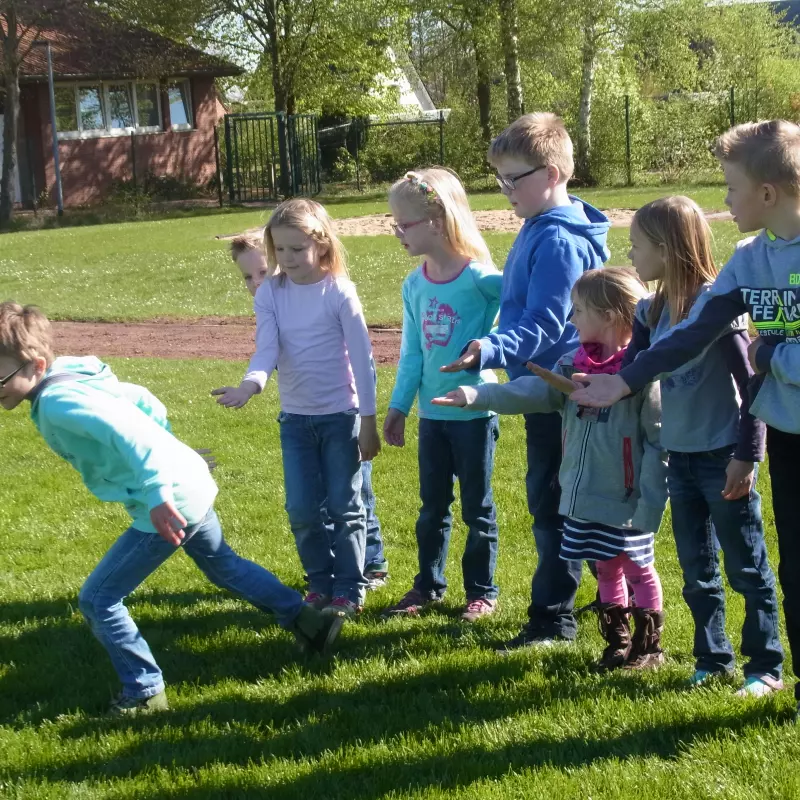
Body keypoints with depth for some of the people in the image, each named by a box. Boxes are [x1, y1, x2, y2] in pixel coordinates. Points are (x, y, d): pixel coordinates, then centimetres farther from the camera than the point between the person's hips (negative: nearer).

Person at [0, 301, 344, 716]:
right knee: (224, 566, 32)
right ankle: (309, 622, 42)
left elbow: (124, 430, -35)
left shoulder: (57, 403, -21)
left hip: (170, 502, -10)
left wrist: (156, 493, -40)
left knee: (97, 600, 0)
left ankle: (144, 692, 11)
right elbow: (144, 404, 19)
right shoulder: (73, 377, 8)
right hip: (193, 483, 10)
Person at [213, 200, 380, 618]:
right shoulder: (270, 293, -4)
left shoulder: (339, 291, -12)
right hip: (295, 418, 3)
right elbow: (267, 349, -14)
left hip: (341, 414, -3)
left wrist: (368, 421, -9)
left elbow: (362, 358, -9)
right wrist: (250, 384, -36)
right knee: (302, 510, 6)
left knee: (343, 506, 4)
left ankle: (349, 589, 16)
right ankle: (321, 584, 23)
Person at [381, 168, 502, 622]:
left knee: (477, 507, 7)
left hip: (474, 411, -5)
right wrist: (399, 405, 7)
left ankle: (482, 590, 20)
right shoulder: (415, 286, 3)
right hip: (432, 414, 6)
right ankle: (429, 585, 28)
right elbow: (412, 352, 8)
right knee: (432, 507, 15)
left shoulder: (478, 277, -16)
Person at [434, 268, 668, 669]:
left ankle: (648, 646, 22)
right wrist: (475, 396, -18)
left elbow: (659, 443, -16)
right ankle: (617, 641, 30)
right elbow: (533, 391, -4)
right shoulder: (575, 365, 6)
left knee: (638, 569, 8)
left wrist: (649, 506, -18)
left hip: (626, 501, -6)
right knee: (606, 568, 17)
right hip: (584, 497, 7)